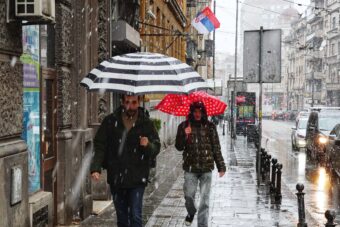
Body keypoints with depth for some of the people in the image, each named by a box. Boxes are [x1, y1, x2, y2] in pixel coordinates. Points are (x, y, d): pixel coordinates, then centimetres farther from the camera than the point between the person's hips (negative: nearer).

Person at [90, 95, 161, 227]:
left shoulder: (146, 123, -2)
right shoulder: (111, 121, 0)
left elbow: (156, 148, 0)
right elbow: (100, 145, -2)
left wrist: (148, 145, -23)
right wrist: (96, 168, -14)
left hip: (137, 178, -2)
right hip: (116, 177, 2)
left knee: (135, 216, -6)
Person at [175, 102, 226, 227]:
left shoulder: (210, 127, 2)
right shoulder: (184, 126, 3)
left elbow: (216, 148, 5)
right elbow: (179, 147, 2)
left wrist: (221, 166, 3)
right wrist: (185, 135, -17)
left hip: (206, 169, 0)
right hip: (190, 168, 1)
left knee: (204, 200, -1)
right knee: (189, 195, 4)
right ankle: (191, 213, 36)